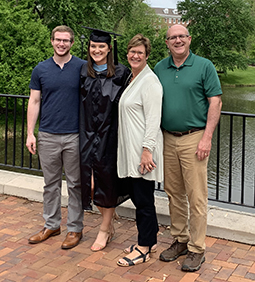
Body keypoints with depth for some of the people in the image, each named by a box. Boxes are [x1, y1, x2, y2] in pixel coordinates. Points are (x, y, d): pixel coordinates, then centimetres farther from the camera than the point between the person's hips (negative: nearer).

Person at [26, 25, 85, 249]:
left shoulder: (82, 67, -1)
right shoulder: (41, 70, 6)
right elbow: (34, 101, 7)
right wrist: (30, 133, 0)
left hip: (74, 136, -2)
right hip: (47, 136, 3)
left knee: (75, 184, 6)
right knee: (51, 183, 12)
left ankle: (75, 228, 17)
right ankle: (51, 225, 26)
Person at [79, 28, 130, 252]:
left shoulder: (121, 73, -4)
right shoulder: (84, 74, 8)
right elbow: (82, 104, 14)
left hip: (110, 133, -3)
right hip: (89, 134, 4)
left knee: (107, 178, 1)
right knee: (91, 177, 2)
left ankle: (104, 230, 16)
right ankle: (109, 222, 24)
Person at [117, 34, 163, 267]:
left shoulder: (150, 81, -12)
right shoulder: (131, 78, 17)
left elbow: (153, 119, -18)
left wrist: (147, 149, -22)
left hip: (143, 150, -9)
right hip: (129, 149, 9)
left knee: (143, 199, 0)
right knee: (135, 194, 14)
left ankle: (144, 248, 11)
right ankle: (150, 239, 27)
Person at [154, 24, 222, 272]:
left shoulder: (204, 66, -2)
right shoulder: (159, 68, 10)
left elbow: (215, 102, -6)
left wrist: (207, 138, -13)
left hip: (193, 139, -4)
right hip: (167, 139, 5)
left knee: (196, 196, -1)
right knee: (174, 193, 12)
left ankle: (197, 249, 10)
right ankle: (180, 240, 26)